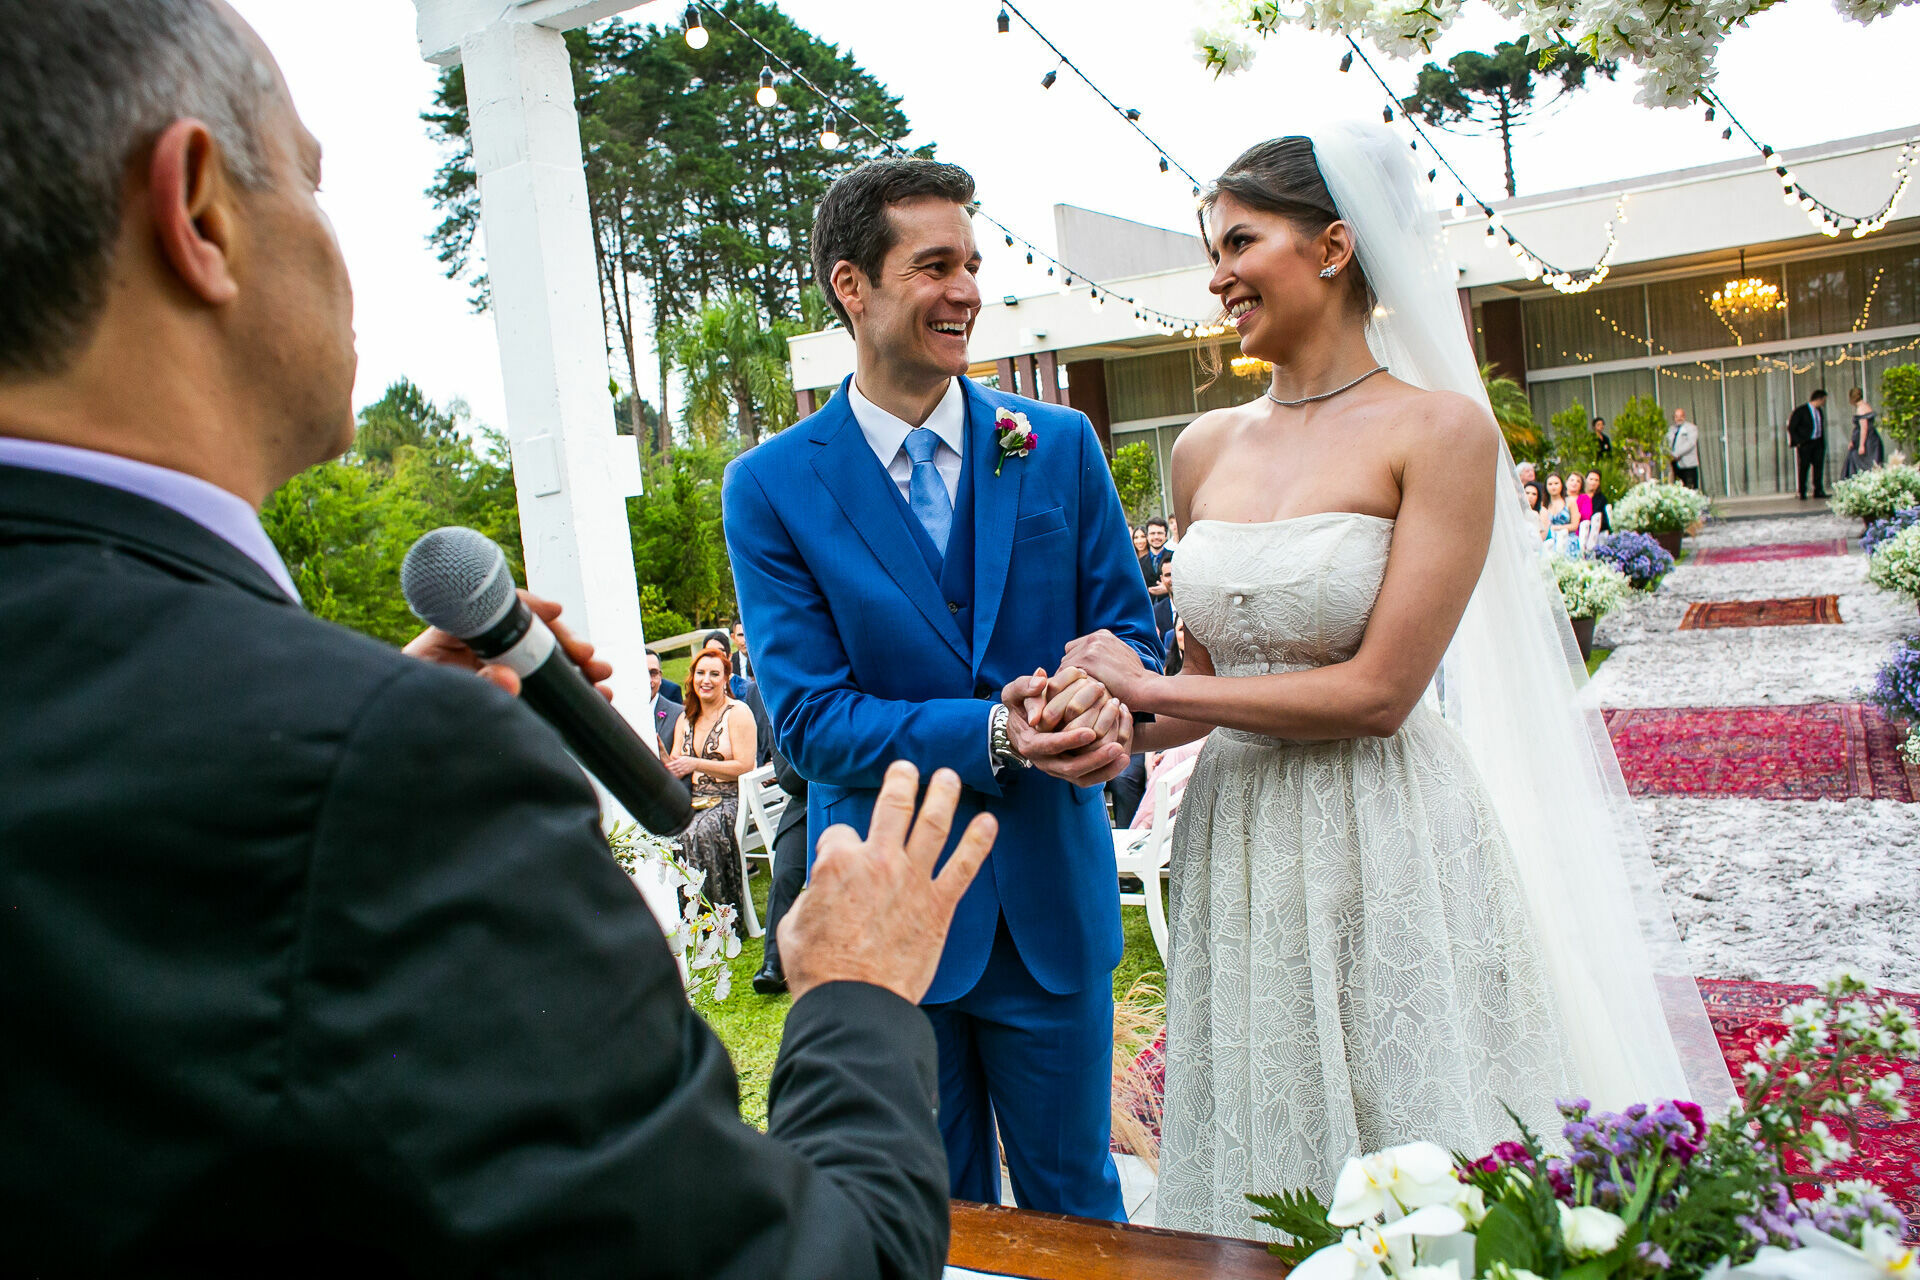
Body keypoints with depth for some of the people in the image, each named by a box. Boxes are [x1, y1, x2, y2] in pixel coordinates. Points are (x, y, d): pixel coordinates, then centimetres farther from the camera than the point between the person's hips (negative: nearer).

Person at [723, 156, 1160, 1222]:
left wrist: (1102, 702, -20)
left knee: (1076, 1202, 18)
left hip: (1054, 893, 2)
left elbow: (1129, 628, 4)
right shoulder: (770, 485, -7)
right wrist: (995, 734, -24)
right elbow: (806, 716, -10)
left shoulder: (1061, 444, 1)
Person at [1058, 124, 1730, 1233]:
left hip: (1390, 849, -5)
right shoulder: (1209, 449, 7)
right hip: (1241, 846, 5)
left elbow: (1379, 690, -15)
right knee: (1263, 1170, 17)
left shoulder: (1438, 428, -9)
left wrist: (1151, 687, -11)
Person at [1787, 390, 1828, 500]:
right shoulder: (1801, 411, -9)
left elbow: (1821, 427, 20)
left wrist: (1823, 442, 12)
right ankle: (1802, 493, 5)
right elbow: (1791, 427, -9)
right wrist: (1798, 441, -13)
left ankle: (1818, 491, 7)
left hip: (1818, 442, 6)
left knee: (1819, 466, 2)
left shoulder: (1820, 411, 13)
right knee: (1804, 467, -1)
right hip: (1805, 443, -6)